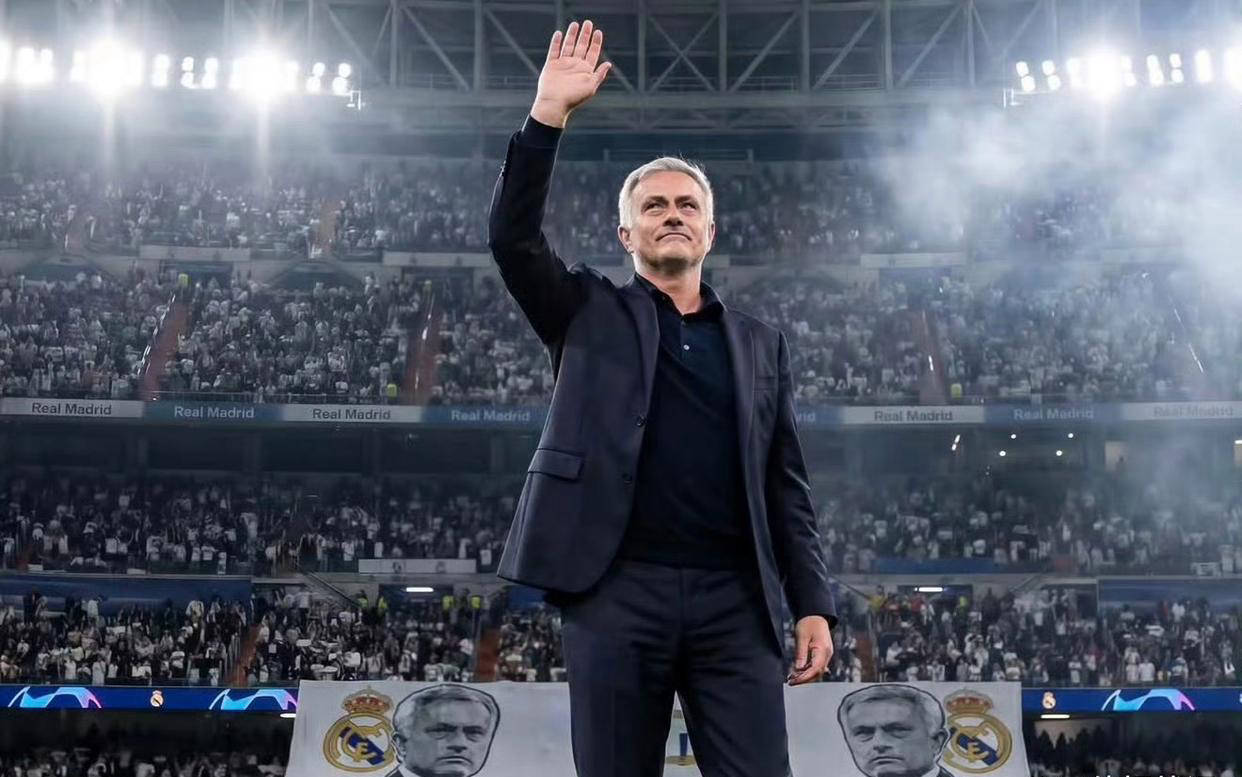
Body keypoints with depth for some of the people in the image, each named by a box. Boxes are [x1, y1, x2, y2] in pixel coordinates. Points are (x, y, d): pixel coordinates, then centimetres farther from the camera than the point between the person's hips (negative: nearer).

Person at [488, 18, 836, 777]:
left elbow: (787, 485, 14)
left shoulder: (760, 342, 18)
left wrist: (813, 604, 4)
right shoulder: (591, 315, 14)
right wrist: (551, 113, -8)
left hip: (735, 598, 2)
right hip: (618, 590, -1)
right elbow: (513, 237, -3)